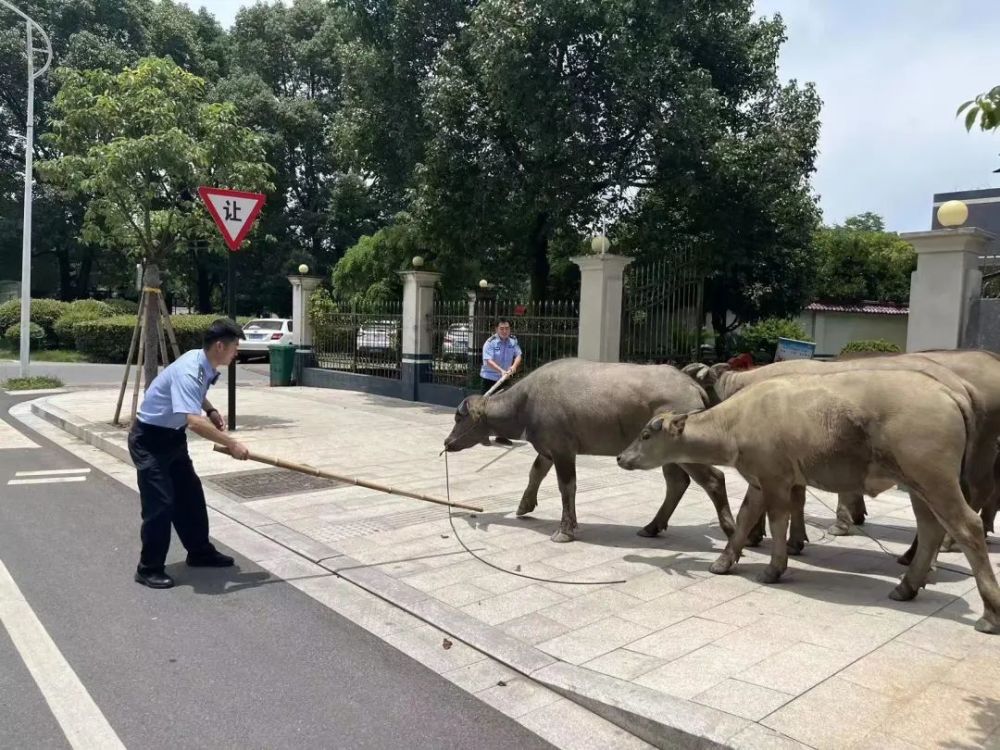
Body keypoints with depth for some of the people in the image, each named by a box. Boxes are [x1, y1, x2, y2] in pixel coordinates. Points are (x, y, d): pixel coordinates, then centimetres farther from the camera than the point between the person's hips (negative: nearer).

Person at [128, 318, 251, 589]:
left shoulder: (205, 364, -3)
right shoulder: (189, 371, -32)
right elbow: (194, 422, -45)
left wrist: (211, 410, 3)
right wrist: (232, 444, -39)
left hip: (172, 435, 10)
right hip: (149, 438, -10)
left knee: (190, 494, 14)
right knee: (160, 502, -9)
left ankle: (200, 551, 27)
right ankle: (149, 568, 5)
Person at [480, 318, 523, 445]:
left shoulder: (513, 341, 2)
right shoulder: (490, 342, -15)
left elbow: (518, 355, -3)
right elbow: (488, 361, -23)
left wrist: (514, 366, -24)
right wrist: (501, 371, -37)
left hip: (505, 380, 5)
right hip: (490, 379, -5)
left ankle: (501, 435, 19)